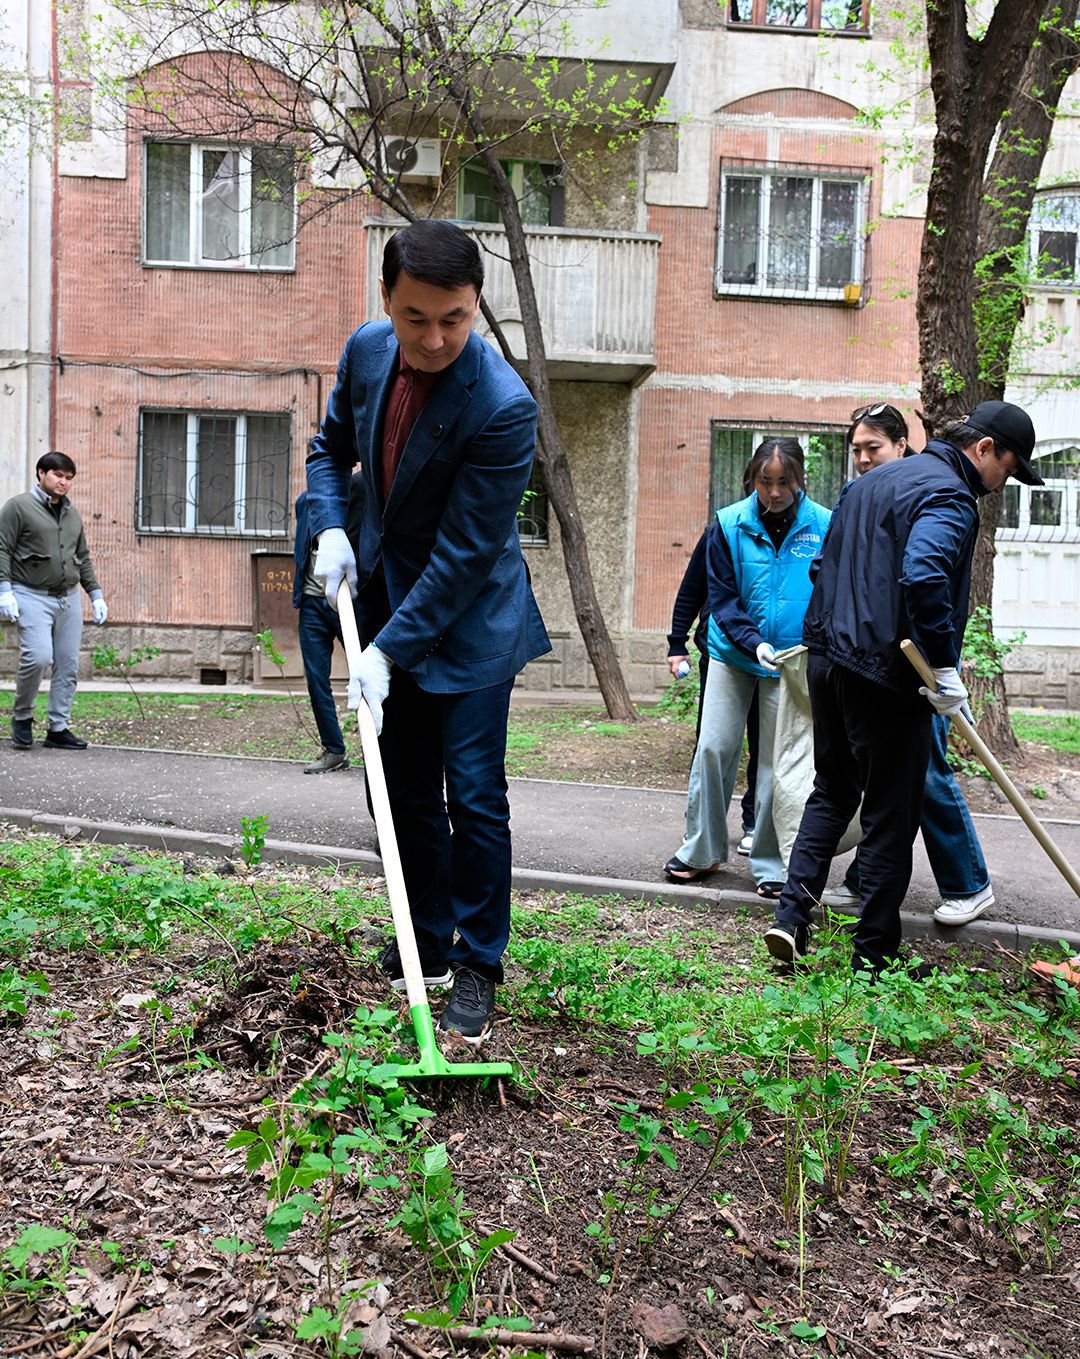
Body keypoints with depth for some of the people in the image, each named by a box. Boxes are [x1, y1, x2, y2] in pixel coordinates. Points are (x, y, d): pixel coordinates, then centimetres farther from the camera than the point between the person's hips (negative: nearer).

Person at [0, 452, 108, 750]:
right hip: (32, 596, -6)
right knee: (38, 657, -19)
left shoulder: (72, 514, 19)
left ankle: (58, 728, 9)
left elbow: (83, 558, 24)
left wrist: (96, 595, 18)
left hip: (69, 599, 6)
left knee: (68, 665, 2)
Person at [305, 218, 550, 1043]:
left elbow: (465, 553, -24)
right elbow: (331, 447, 13)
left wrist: (389, 649, -23)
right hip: (384, 597, 6)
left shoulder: (503, 407, -25)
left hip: (469, 620, -6)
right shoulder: (366, 351, -4)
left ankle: (477, 969, 11)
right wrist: (330, 527, -5)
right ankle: (427, 947, 28)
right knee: (407, 794, 13)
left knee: (473, 795, -4)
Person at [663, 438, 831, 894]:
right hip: (733, 653, 1)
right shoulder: (729, 524, -5)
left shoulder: (825, 526, -7)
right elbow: (722, 597, -6)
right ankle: (701, 849, 19)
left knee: (777, 760, 4)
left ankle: (771, 864, 17)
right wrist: (755, 642, -21)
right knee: (713, 748, 2)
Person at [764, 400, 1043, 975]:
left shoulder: (872, 480, 17)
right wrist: (945, 670, -23)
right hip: (886, 675, -8)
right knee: (891, 815, 3)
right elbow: (924, 577, -30)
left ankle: (791, 915, 14)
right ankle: (874, 957, 12)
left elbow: (827, 563, 23)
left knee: (831, 792, 20)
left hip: (827, 657, 9)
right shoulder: (949, 497, -13)